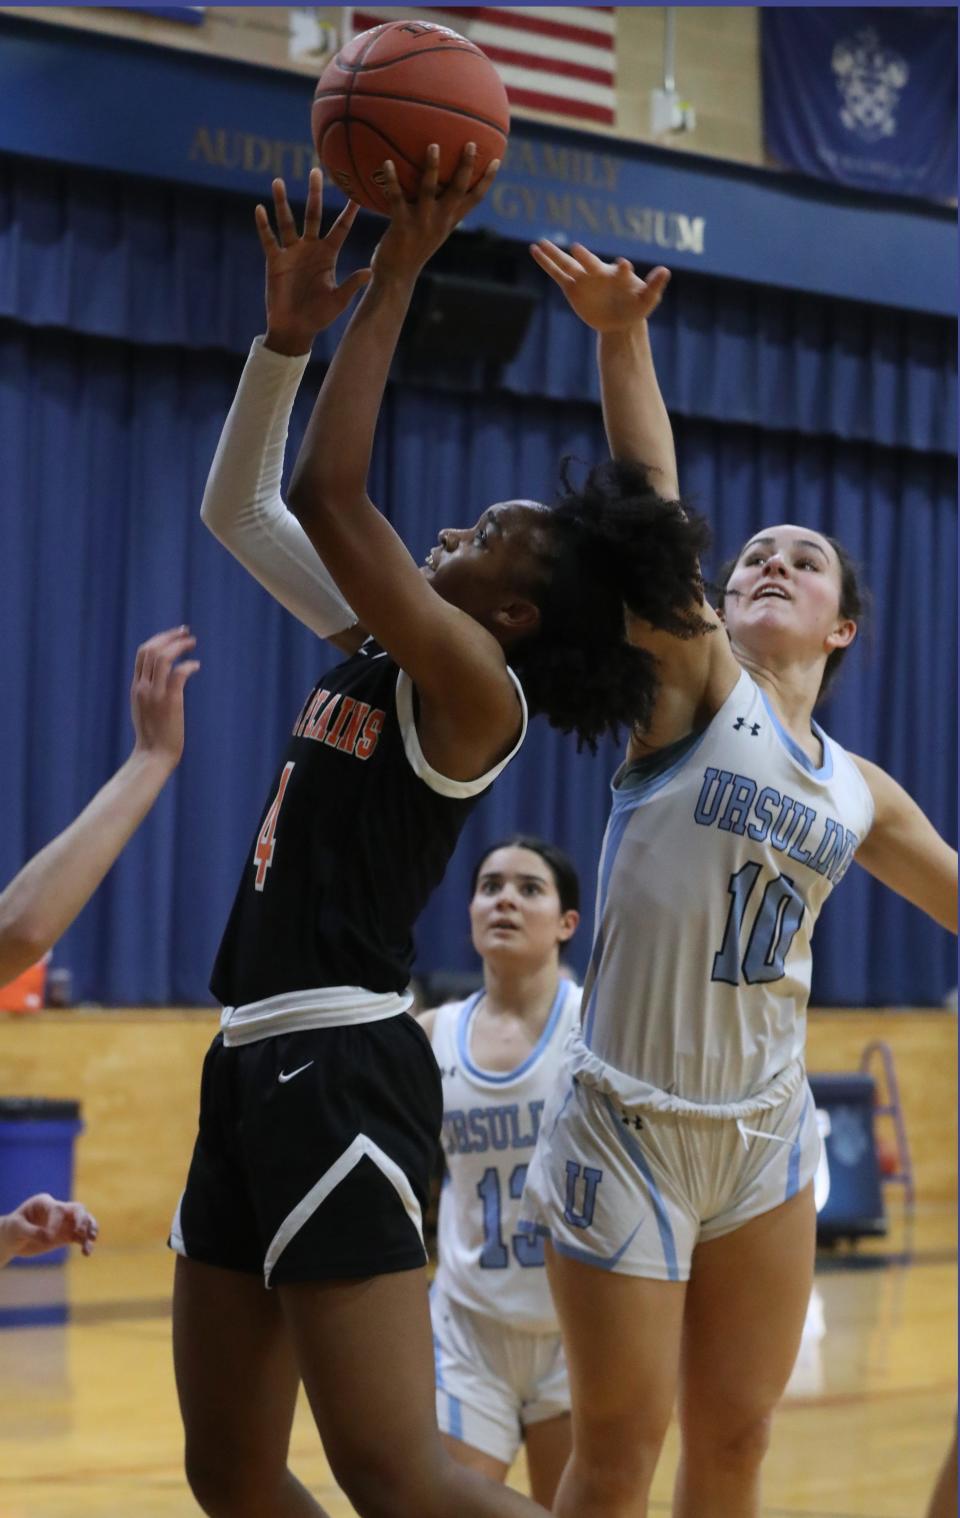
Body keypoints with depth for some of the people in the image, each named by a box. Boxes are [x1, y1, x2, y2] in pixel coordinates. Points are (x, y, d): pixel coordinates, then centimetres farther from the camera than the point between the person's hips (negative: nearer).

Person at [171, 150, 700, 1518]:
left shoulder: (474, 687, -11)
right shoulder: (380, 647, 14)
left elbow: (328, 497, -21)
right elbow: (240, 507, 21)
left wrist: (395, 278, -17)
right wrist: (292, 328, 10)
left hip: (340, 1070, -9)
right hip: (258, 1060, 9)